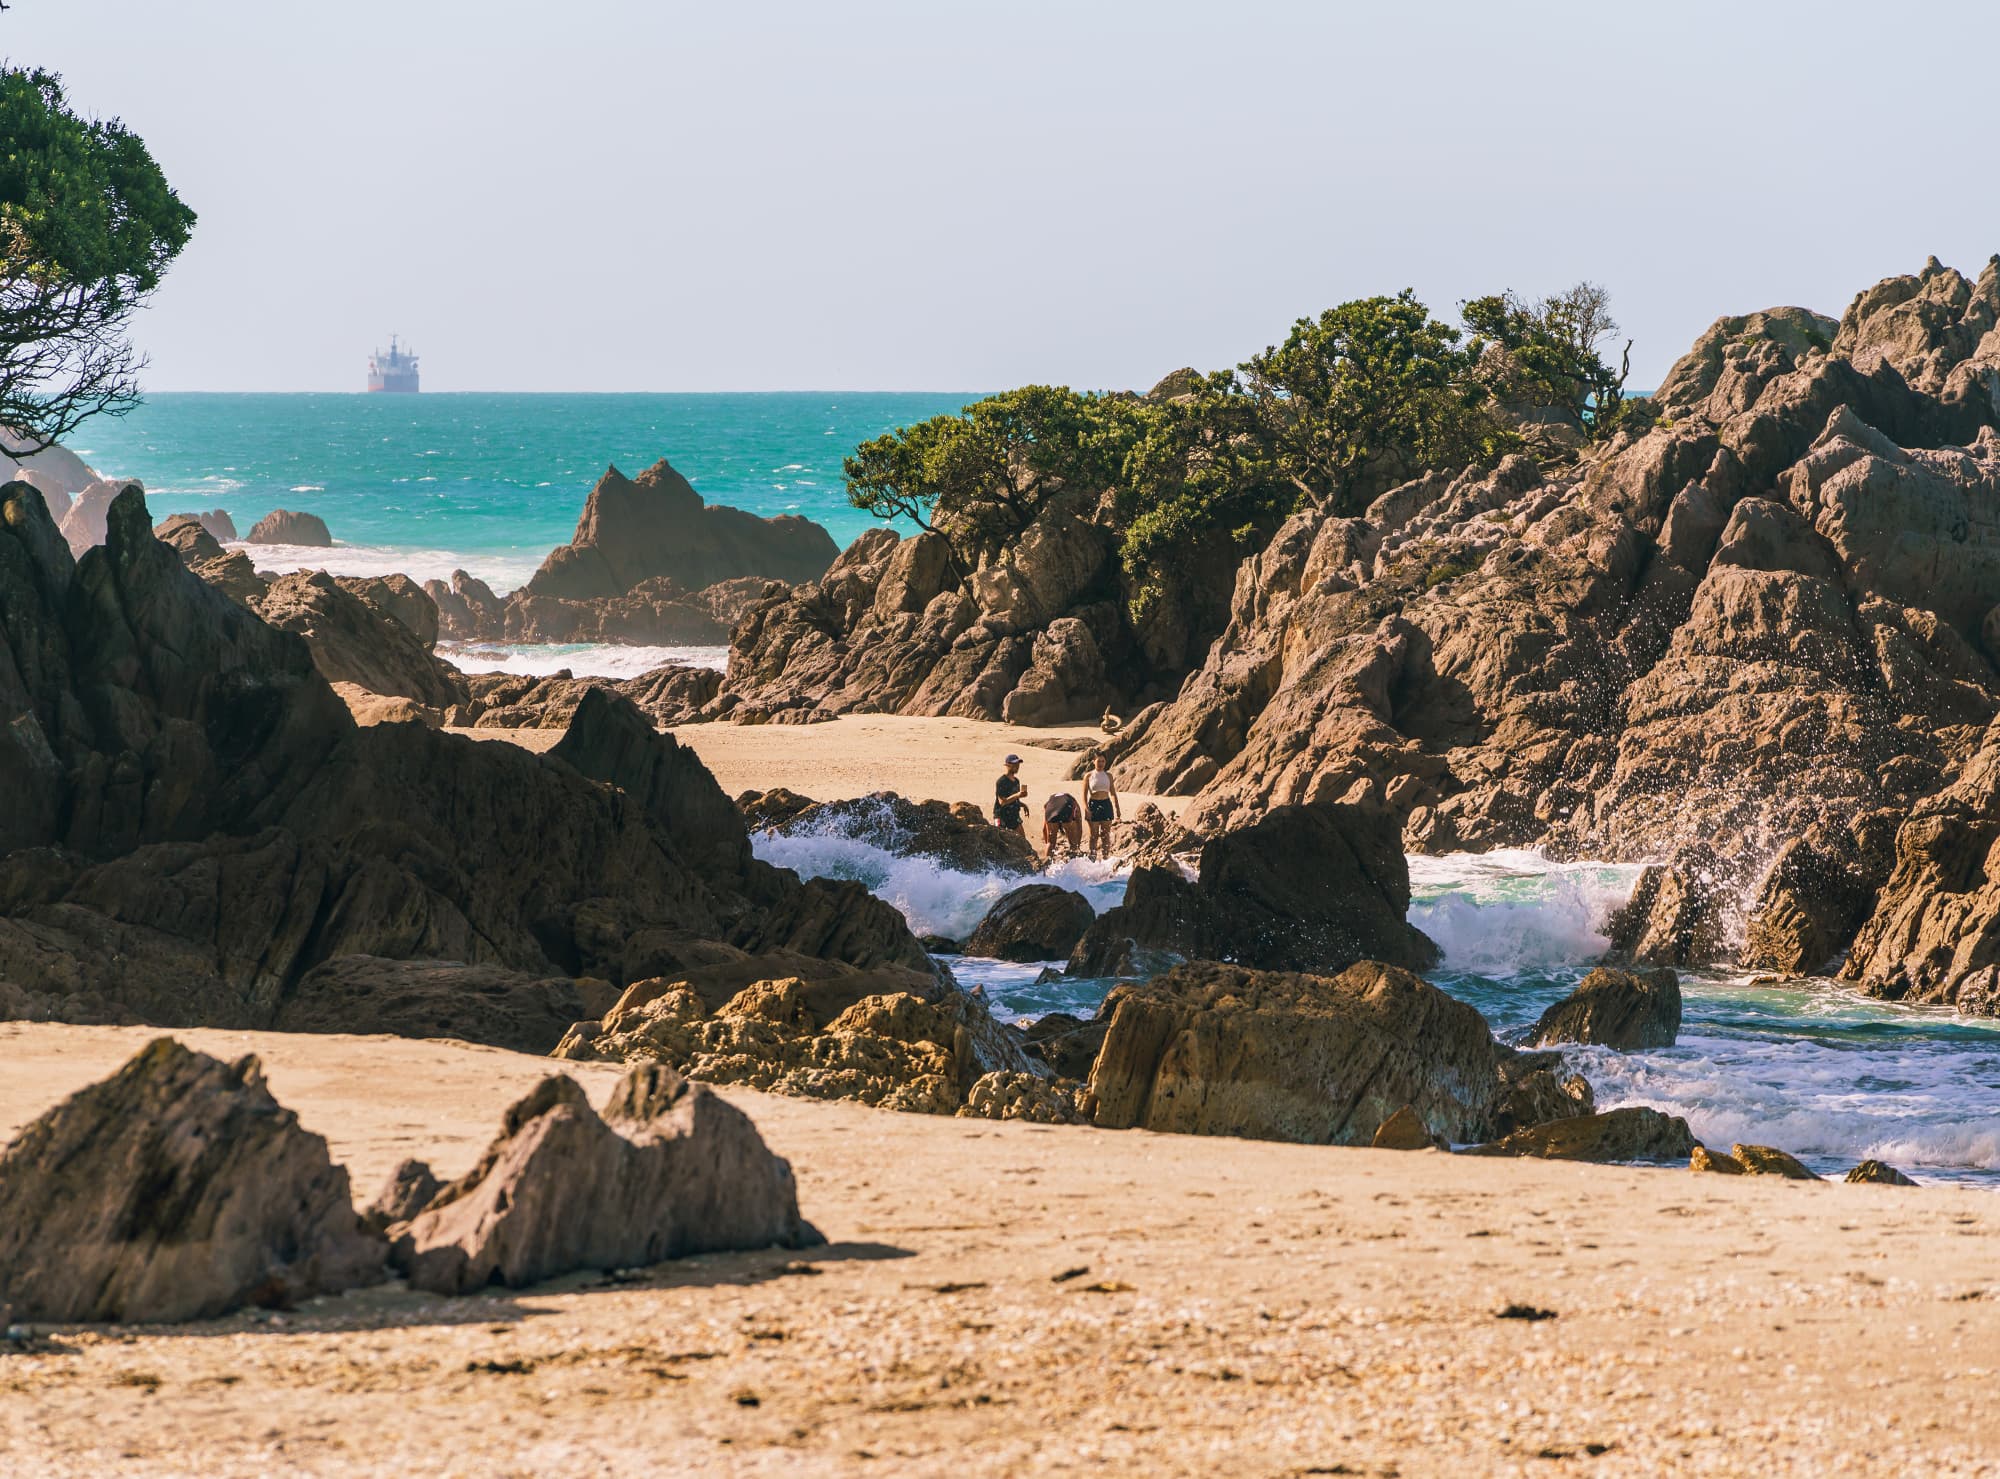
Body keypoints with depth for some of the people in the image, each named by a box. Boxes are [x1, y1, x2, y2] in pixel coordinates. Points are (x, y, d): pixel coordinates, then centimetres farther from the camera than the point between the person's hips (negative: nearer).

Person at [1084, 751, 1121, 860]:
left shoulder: (1108, 775, 7)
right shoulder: (1089, 776, -1)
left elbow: (1113, 793, 12)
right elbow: (1084, 795, -1)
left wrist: (1117, 809, 10)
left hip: (1106, 805, 2)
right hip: (1094, 805, -2)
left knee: (1106, 835, 3)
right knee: (1094, 835, 2)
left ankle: (1105, 857, 7)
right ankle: (1092, 858, 7)